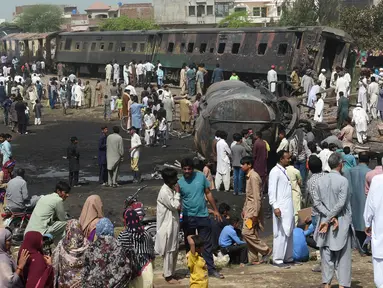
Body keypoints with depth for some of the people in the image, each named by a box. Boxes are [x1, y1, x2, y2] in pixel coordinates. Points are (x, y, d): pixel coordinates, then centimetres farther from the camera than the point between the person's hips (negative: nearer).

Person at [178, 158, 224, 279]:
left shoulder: (201, 177, -3)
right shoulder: (180, 183, -7)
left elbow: (208, 193, 6)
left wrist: (215, 210, 7)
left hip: (203, 216, 1)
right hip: (188, 218, -1)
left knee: (207, 244, 5)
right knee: (190, 245, 10)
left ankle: (211, 269, 12)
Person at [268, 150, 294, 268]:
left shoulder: (284, 171, 15)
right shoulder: (275, 172, -11)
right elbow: (271, 191, -15)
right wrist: (275, 207, -22)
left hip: (289, 208, 9)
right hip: (281, 209, -9)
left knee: (289, 233, 12)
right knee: (281, 234, -7)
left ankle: (288, 257, 19)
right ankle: (277, 259, -1)